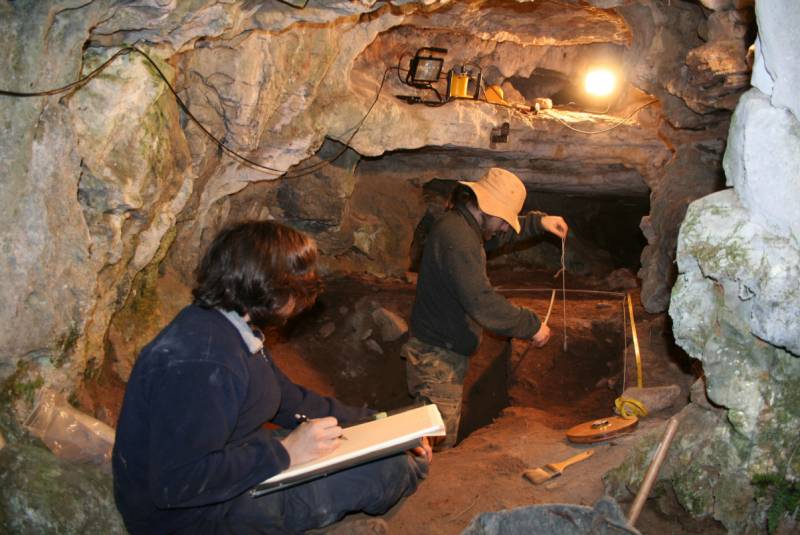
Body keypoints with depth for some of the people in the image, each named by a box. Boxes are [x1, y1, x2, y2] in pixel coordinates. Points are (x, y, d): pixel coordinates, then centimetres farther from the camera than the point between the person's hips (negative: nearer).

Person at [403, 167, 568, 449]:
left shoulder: (459, 226, 11)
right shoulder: (457, 238, -23)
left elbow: (499, 235, 31)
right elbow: (482, 303, -29)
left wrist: (538, 222, 17)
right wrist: (531, 325, -19)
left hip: (445, 354, 11)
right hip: (438, 359, -11)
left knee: (443, 441, 19)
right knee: (438, 448, -5)